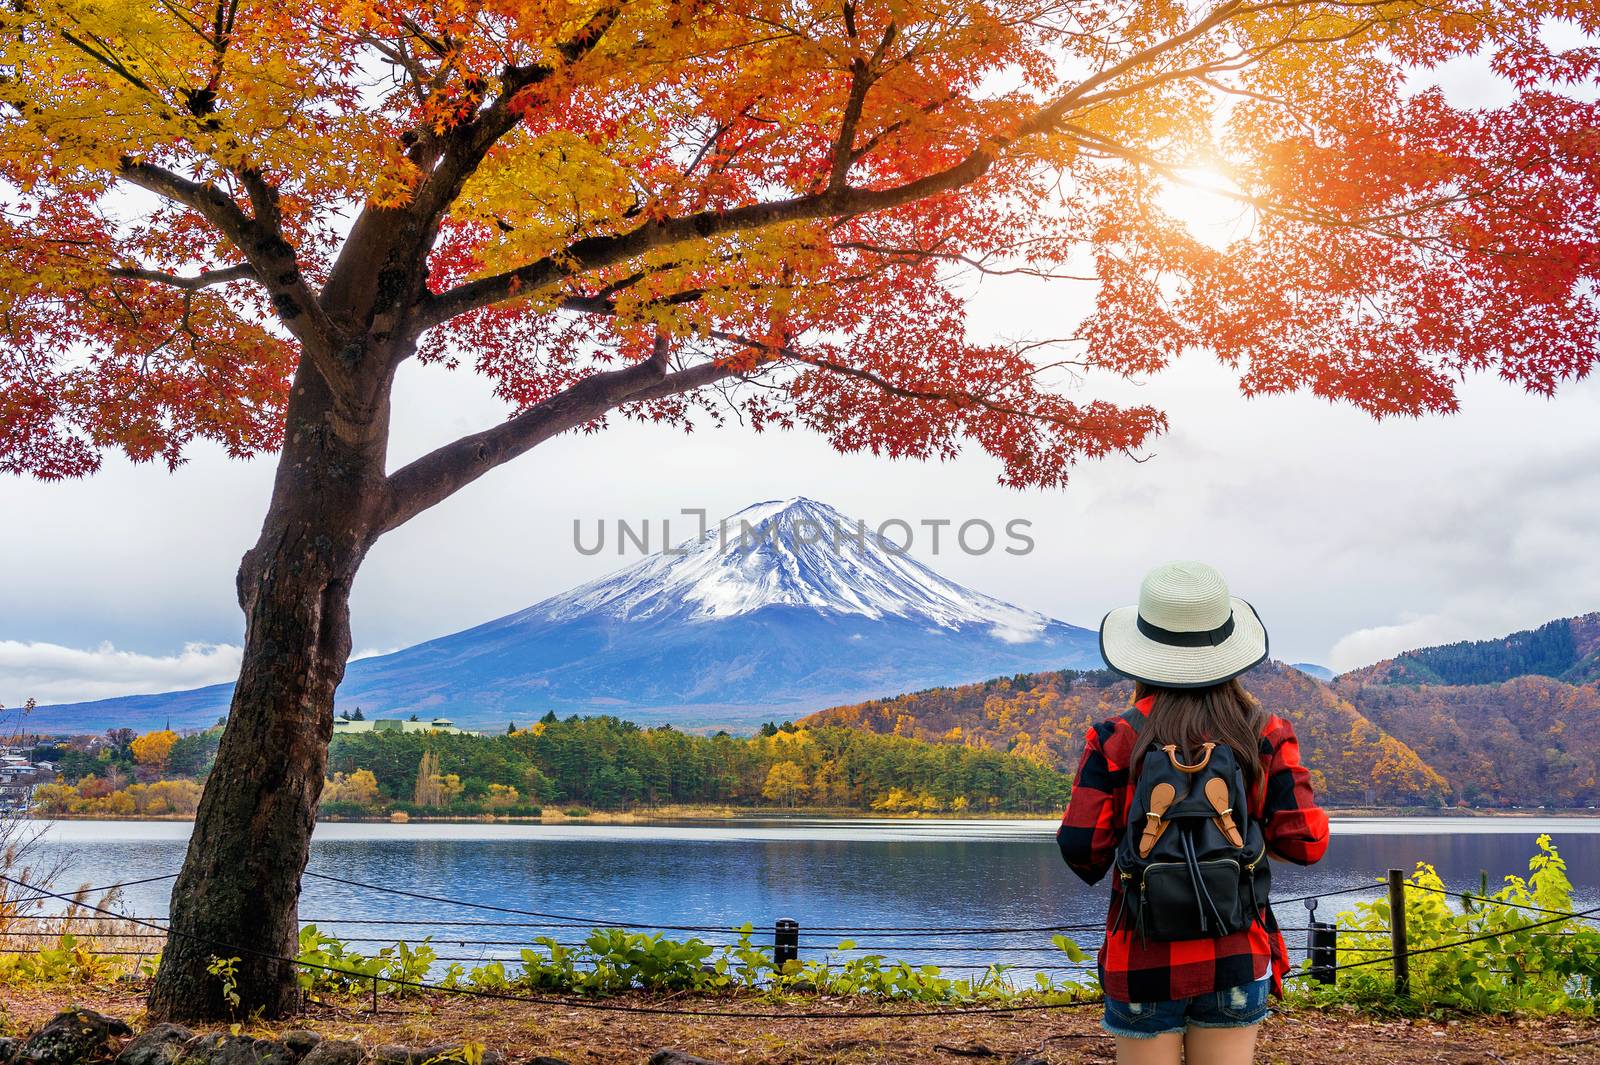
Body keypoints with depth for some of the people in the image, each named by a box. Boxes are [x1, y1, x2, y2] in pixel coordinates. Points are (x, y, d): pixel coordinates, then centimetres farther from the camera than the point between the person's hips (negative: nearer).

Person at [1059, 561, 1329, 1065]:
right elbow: (1306, 842, -5)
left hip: (1143, 961, -1)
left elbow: (1081, 848, -11)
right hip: (1236, 958, 2)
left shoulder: (1115, 739, -8)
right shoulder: (1266, 734, -3)